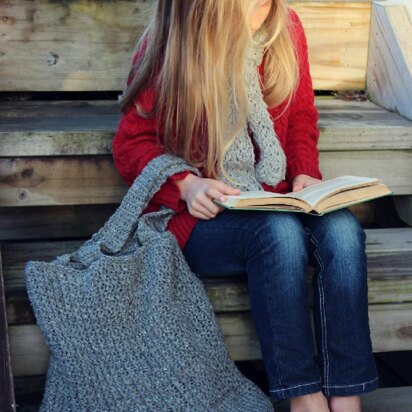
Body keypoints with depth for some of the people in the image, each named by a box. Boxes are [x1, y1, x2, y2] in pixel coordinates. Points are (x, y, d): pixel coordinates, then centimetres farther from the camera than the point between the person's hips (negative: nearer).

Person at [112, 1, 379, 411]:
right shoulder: (164, 49, -10)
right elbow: (131, 143, -4)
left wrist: (305, 172, -4)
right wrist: (185, 185, -21)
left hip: (276, 204, 4)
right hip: (198, 215, -3)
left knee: (341, 228, -27)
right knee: (279, 231, -33)